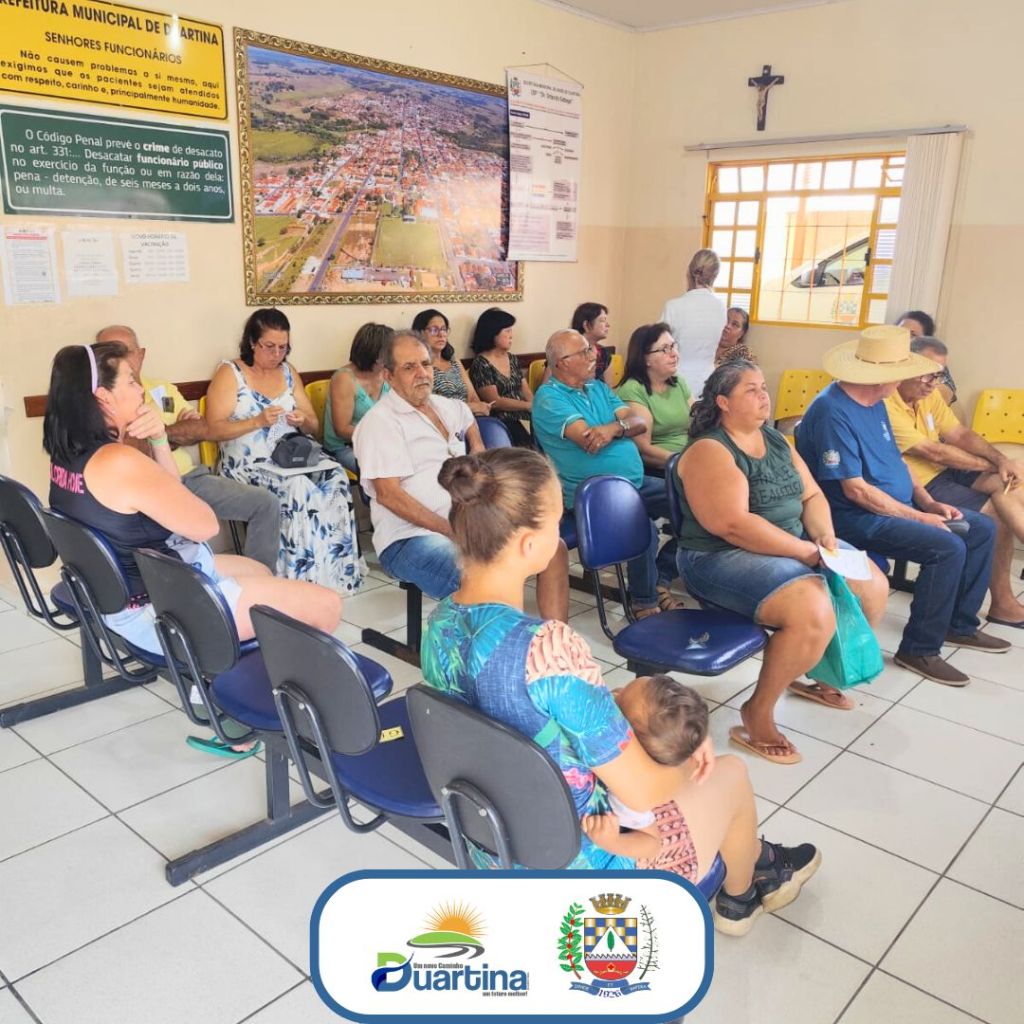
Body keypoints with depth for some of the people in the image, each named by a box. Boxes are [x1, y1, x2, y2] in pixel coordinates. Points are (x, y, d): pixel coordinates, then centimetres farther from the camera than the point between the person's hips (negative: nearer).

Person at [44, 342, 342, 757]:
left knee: (260, 571, 30)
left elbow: (167, 500, 8)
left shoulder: (67, 453, 2)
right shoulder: (120, 462, -28)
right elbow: (205, 524, -16)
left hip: (118, 593, 11)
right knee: (326, 605, -7)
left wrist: (158, 439, -8)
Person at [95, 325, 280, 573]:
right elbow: (132, 450, -15)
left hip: (190, 477, 6)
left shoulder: (164, 389, 17)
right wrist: (179, 432, -5)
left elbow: (206, 430, 8)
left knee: (266, 502, -7)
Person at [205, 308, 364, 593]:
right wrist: (258, 421, -19)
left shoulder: (289, 373, 16)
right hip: (247, 463, -5)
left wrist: (303, 421, -6)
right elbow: (214, 429, -8)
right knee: (298, 487, -34)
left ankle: (338, 567, -20)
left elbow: (314, 426, 19)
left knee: (336, 478, -26)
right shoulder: (230, 373, 1)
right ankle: (304, 576, -23)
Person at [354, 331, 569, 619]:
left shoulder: (447, 407, 17)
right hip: (409, 537, -8)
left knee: (554, 549, -7)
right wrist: (452, 530, -18)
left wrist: (478, 448, 23)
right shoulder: (379, 422, -5)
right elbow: (388, 494, -14)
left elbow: (467, 416, 43)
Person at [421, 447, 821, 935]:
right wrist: (686, 767, -2)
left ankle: (754, 856, 47)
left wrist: (623, 703, 3)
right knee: (731, 773, 16)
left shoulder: (439, 623, -10)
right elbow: (641, 792, -24)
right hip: (580, 869, -7)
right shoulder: (549, 646, -35)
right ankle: (740, 896, 49)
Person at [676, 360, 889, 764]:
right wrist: (806, 551, -22)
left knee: (873, 586, 7)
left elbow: (811, 495, 13)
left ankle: (810, 671, 25)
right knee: (815, 612, -30)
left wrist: (824, 534, -9)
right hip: (724, 558, -9)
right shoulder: (709, 451, -17)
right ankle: (758, 711, -10)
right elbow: (733, 525, -26)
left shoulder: (776, 440, 10)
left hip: (793, 545, 9)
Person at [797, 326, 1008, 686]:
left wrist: (929, 502, 3)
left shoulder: (874, 403, 8)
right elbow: (856, 490, -25)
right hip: (857, 517, -10)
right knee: (947, 547, -25)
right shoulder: (833, 412, -24)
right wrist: (919, 518, -19)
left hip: (900, 505, 10)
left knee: (982, 529, 10)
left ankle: (960, 625, 21)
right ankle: (920, 649, -11)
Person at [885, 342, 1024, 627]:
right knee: (997, 513, -15)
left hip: (942, 472, 8)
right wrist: (994, 466, -10)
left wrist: (1000, 460, -14)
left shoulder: (928, 393, 6)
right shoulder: (885, 406, -22)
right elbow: (935, 452, -20)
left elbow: (960, 434, 5)